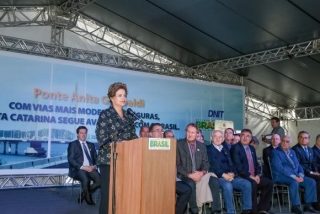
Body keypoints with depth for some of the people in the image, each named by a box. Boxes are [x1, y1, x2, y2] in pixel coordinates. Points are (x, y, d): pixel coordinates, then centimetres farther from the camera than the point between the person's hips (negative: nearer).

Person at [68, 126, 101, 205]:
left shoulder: (91, 145, 23)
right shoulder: (73, 144, 8)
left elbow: (96, 158, 18)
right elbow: (70, 159, -4)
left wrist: (94, 166, -5)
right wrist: (82, 167, -15)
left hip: (91, 168, 4)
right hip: (78, 169, -4)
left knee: (100, 180, -24)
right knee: (86, 180, -36)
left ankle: (84, 194, 1)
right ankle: (88, 198, -6)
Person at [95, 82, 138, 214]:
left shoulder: (129, 117, 14)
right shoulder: (105, 115, -2)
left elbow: (133, 138, 14)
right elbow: (102, 138, -10)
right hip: (109, 160, -5)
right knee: (108, 194, -4)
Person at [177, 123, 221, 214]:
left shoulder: (202, 146, 12)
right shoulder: (179, 145, -1)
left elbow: (206, 163, 8)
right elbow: (177, 165, -6)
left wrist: (202, 172, -15)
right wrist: (189, 175, -18)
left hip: (199, 174, 4)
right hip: (185, 175, -4)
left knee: (215, 181, -21)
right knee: (191, 183, -36)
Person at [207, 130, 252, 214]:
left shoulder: (226, 149, 23)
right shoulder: (208, 149, 3)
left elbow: (231, 164, 16)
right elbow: (212, 165, -8)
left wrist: (232, 173, -6)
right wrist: (223, 175, -18)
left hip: (230, 176, 6)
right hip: (217, 177, -6)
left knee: (247, 184, -16)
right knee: (228, 186, -36)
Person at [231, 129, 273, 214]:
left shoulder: (252, 148, 19)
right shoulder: (235, 147, -6)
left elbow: (256, 163, 19)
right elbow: (237, 165, -16)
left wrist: (257, 175, -2)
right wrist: (250, 176, -20)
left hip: (254, 176, 8)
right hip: (243, 176, -8)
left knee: (269, 183, -7)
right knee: (253, 184, -33)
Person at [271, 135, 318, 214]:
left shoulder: (292, 152, 19)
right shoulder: (275, 152, -5)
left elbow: (298, 165, 18)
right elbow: (279, 168, -17)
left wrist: (301, 175, -5)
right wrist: (293, 176, -22)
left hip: (295, 176, 7)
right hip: (281, 176, -7)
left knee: (311, 182, -10)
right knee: (294, 182, -35)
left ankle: (308, 205, -3)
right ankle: (295, 206, -24)